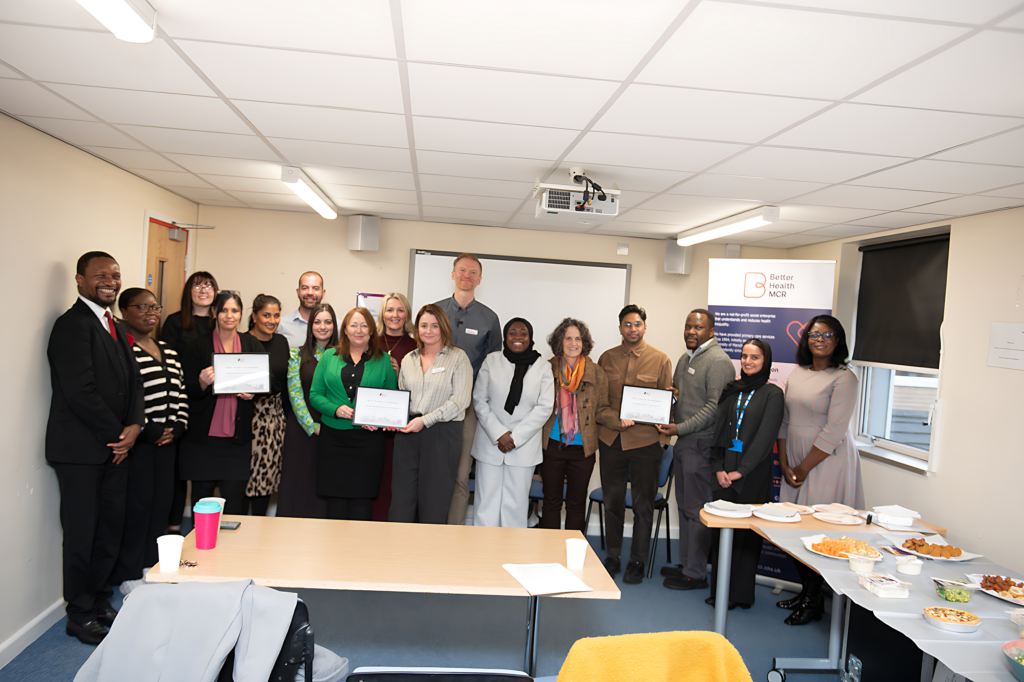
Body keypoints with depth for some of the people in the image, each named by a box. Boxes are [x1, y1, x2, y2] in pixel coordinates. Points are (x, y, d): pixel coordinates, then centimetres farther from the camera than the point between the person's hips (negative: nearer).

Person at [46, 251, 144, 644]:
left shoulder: (117, 328, 16)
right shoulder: (72, 325, -12)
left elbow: (132, 380, 14)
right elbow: (81, 391, -19)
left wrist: (134, 425, -3)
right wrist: (117, 434, -12)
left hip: (115, 446, 8)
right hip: (81, 448, -8)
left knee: (111, 529, 13)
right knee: (82, 534, 2)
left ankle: (99, 603, 28)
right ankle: (80, 616, 16)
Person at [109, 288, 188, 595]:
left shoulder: (167, 351, 16)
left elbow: (180, 394, 17)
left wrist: (177, 426, 2)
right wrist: (148, 430, -15)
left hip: (167, 442, 7)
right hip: (138, 443, -7)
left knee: (161, 504, 10)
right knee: (136, 506, -2)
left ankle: (151, 565, 23)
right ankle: (129, 574, 12)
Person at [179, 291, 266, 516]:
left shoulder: (251, 344, 8)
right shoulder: (199, 346, 2)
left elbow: (268, 378, 7)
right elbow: (188, 391, -1)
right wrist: (202, 383, -23)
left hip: (238, 436, 1)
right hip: (202, 436, -1)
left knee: (235, 502, 0)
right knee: (202, 495, 7)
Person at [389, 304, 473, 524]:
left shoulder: (458, 358, -1)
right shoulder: (408, 360, 15)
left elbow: (460, 400, -9)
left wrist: (425, 420, -14)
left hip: (443, 434, -4)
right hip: (408, 434, 4)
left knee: (434, 502, 1)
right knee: (401, 499, 1)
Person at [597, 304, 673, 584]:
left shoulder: (660, 359, 3)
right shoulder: (607, 358, 9)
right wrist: (613, 420, -7)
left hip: (645, 441, -2)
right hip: (611, 439, 2)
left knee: (643, 504, 5)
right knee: (612, 501, 11)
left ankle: (637, 561, 18)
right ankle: (612, 557, 25)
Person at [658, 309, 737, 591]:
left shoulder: (719, 362, -13)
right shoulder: (685, 359, 17)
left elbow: (715, 407, -19)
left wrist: (681, 428, -23)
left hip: (701, 444, -9)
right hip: (683, 442, 9)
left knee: (697, 509, -2)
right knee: (684, 505, 15)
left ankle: (696, 574, 8)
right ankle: (686, 564, 26)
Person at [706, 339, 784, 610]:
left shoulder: (772, 394, -3)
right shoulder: (731, 390, 11)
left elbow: (765, 437, -10)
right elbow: (718, 430, 9)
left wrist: (741, 470, -14)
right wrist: (718, 468, -3)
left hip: (752, 474, -4)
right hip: (724, 472, 4)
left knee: (746, 534, 2)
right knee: (720, 530, 8)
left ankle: (741, 593, 15)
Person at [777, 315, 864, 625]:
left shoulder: (844, 378, -9)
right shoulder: (797, 373, 11)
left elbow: (834, 431, -14)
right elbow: (784, 421, 11)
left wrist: (803, 469, -11)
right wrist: (784, 464, 2)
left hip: (828, 463, -6)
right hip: (795, 463, 6)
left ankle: (814, 602, 13)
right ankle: (805, 590, 24)